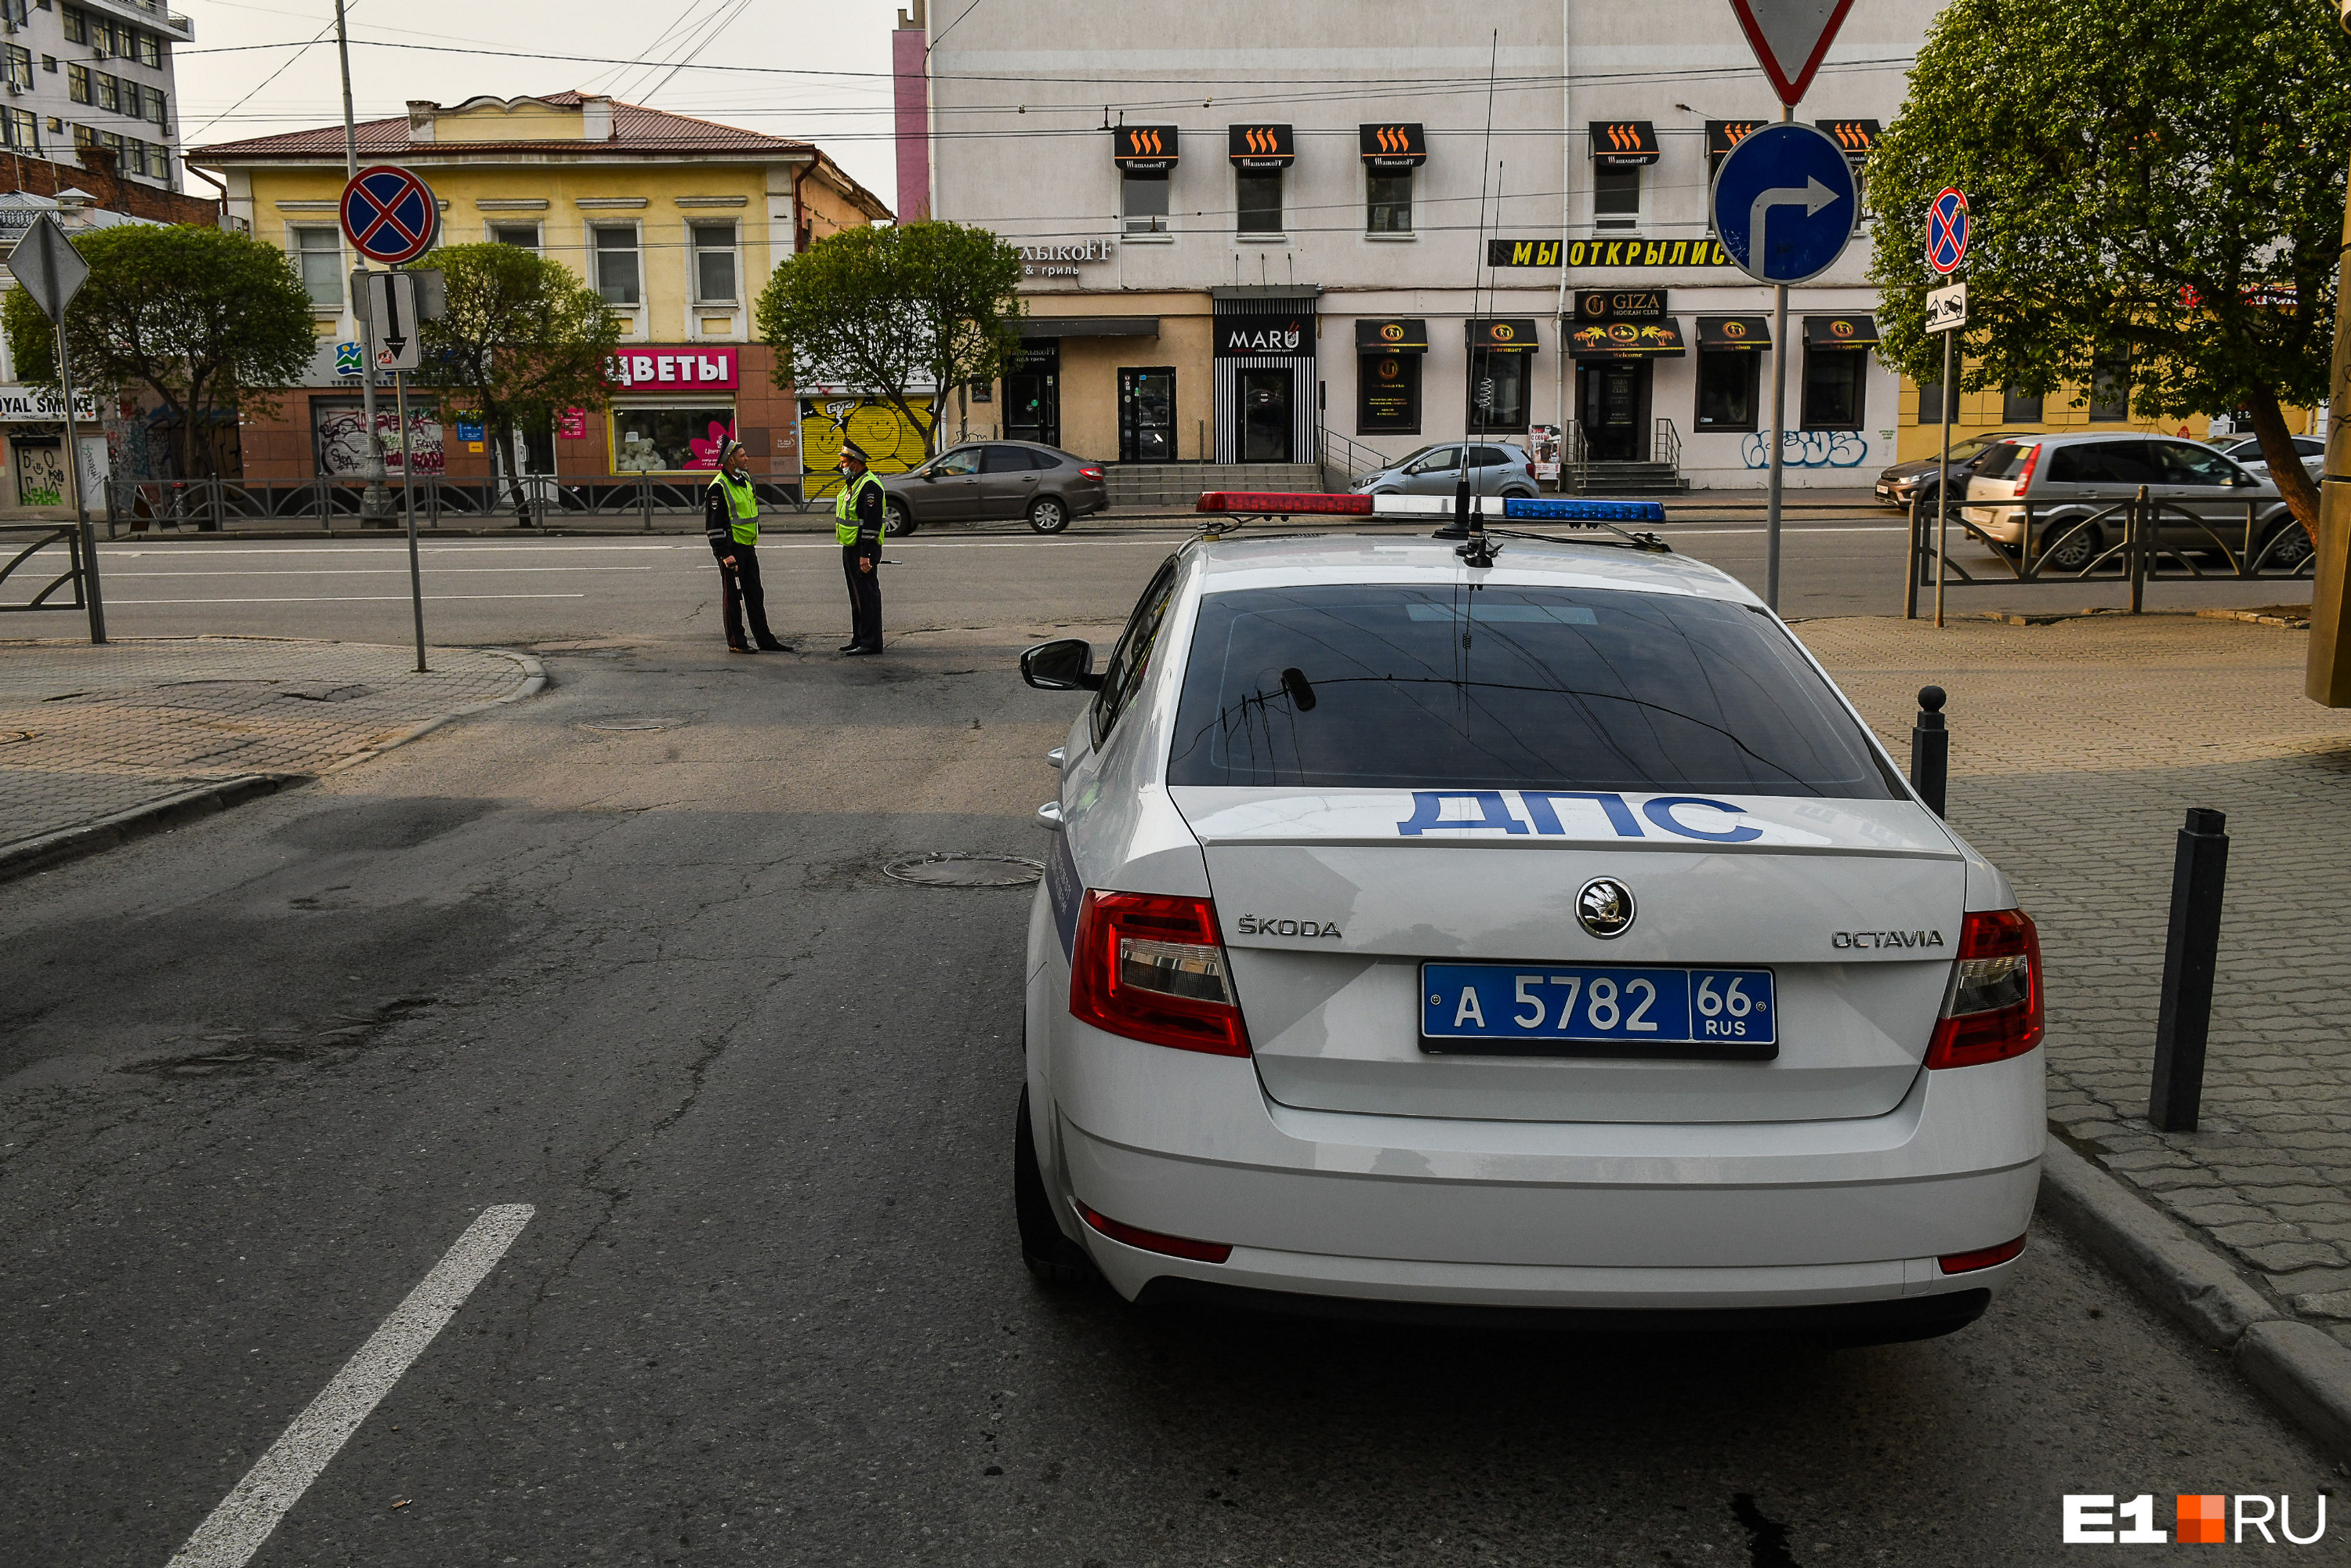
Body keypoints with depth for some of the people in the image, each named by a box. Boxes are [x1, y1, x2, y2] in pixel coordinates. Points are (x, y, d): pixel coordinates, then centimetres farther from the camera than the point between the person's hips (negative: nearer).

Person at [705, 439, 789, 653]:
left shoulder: (745, 478, 11)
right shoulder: (718, 487, -16)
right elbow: (714, 524, -17)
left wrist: (755, 533, 27)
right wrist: (724, 554, -21)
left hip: (748, 546, 8)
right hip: (732, 548, -8)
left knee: (755, 594, 11)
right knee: (733, 596, 0)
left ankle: (764, 639, 17)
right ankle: (736, 642, 8)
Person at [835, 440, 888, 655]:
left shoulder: (869, 486, -17)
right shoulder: (852, 484, 16)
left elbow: (871, 524, -22)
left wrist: (865, 555, -25)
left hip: (863, 549, -11)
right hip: (850, 549, 11)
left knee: (867, 595, -7)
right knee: (856, 596, 15)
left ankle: (871, 642, -4)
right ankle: (859, 639, 23)